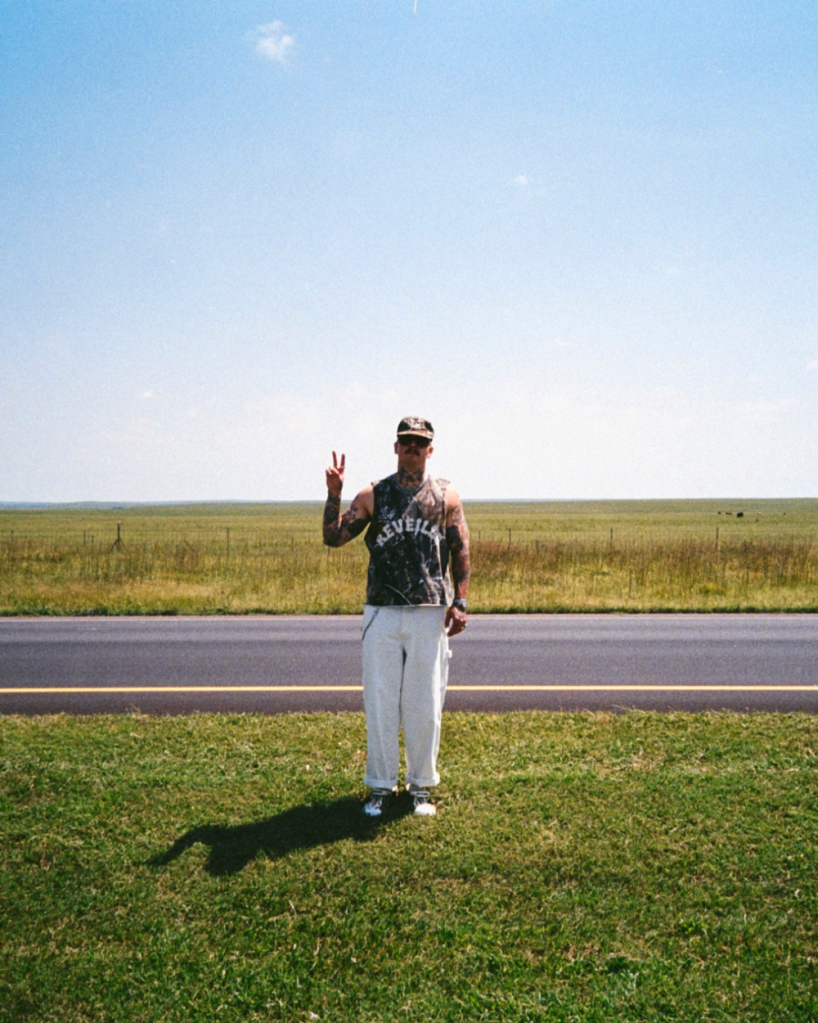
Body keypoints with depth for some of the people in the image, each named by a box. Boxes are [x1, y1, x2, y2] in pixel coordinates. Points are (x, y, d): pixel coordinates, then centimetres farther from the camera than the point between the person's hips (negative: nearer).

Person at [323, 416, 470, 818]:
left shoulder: (447, 497, 6)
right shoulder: (373, 496, 7)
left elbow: (461, 552, 5)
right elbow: (334, 537, 3)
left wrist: (460, 602, -3)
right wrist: (334, 494, -10)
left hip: (429, 614, 0)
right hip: (381, 613, 1)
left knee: (425, 703, 5)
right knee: (379, 701, 5)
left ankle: (421, 786, 21)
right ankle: (381, 785, 19)